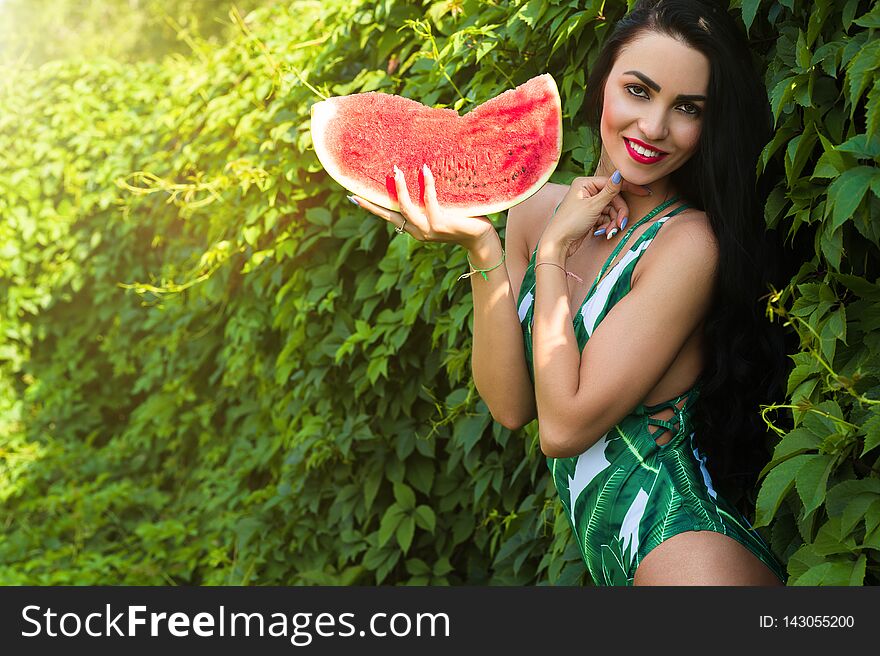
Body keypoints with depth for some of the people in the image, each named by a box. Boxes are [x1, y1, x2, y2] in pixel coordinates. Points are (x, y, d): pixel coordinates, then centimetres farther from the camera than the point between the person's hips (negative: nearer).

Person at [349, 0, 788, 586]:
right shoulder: (537, 209, 3)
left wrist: (553, 251, -13)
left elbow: (563, 427, -16)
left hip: (682, 545, -5)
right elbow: (511, 406, -3)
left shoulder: (689, 242, -15)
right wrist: (481, 248, -11)